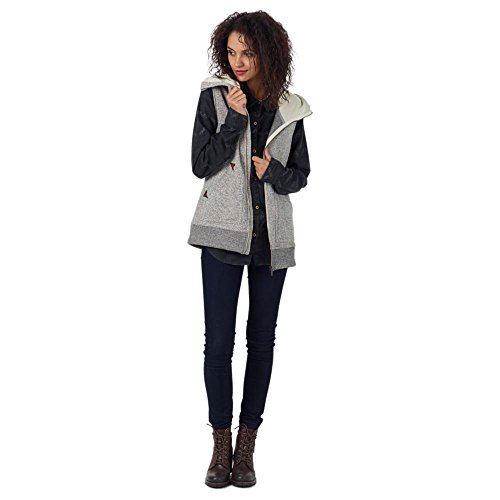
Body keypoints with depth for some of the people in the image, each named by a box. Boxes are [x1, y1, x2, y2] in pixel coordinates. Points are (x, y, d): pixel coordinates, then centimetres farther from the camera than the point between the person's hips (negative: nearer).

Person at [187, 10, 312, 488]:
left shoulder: (290, 108, 6)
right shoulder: (214, 96, 0)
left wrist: (274, 172, -10)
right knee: (218, 340, -2)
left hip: (272, 237, 2)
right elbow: (201, 164, -6)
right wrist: (235, 119, -14)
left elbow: (301, 174, 11)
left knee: (262, 339, 7)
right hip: (224, 232, -2)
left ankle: (246, 447, 19)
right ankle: (221, 446, 11)